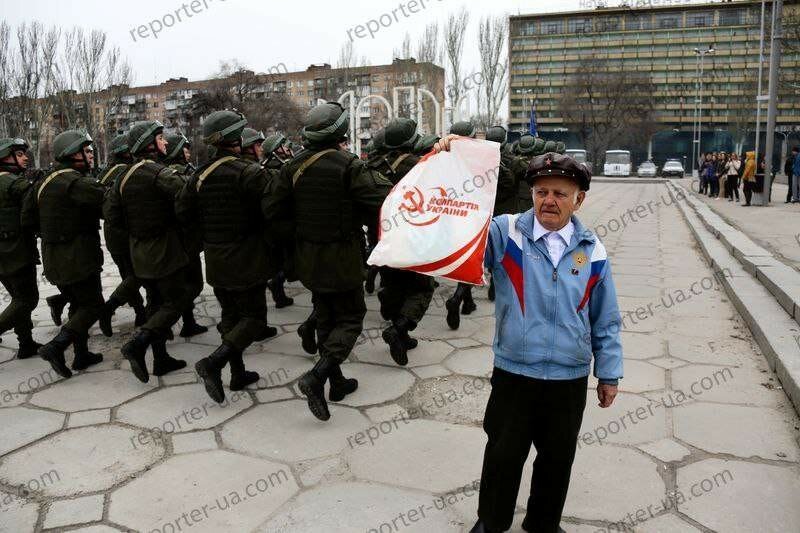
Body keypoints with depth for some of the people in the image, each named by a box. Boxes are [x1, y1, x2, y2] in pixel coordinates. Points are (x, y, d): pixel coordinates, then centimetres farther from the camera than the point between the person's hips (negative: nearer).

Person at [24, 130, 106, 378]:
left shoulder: (44, 181, 11)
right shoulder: (76, 182, -18)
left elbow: (27, 218, 15)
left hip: (53, 259, 9)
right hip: (78, 258, -9)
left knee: (78, 304, 19)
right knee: (92, 305, 1)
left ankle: (82, 355, 24)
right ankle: (55, 347, -7)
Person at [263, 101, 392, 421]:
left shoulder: (294, 166, -3)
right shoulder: (349, 166, -18)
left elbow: (270, 209, -1)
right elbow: (385, 201, -27)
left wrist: (295, 230, 13)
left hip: (308, 258, 6)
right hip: (342, 259, -5)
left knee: (325, 319, 17)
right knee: (351, 319, 7)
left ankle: (337, 382, 27)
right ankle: (317, 377, -10)